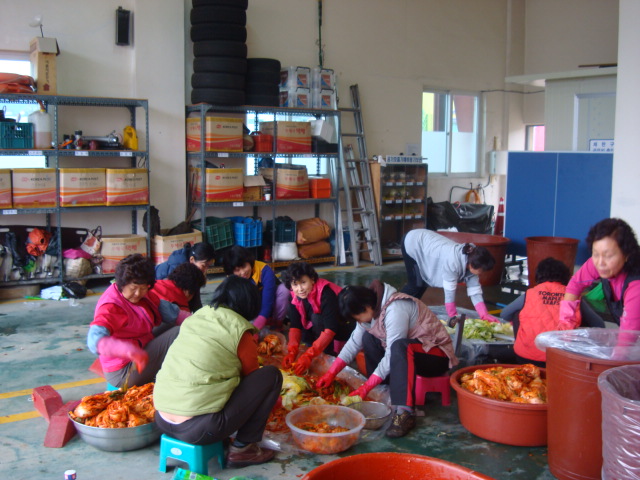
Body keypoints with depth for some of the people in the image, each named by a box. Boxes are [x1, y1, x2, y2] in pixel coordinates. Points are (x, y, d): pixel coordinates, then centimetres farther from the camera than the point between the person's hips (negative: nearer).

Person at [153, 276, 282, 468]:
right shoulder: (239, 330, -4)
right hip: (199, 429, -7)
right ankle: (242, 449, 8)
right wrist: (273, 397, 34)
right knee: (272, 374, 5)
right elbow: (251, 377, 11)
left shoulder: (194, 318, 13)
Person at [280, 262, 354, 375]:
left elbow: (330, 329, -37)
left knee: (317, 318, -31)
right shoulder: (295, 297, -11)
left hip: (346, 326, -7)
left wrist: (308, 356, -44)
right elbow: (295, 326, -15)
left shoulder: (326, 293, -31)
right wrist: (292, 352, -33)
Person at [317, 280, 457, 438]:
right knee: (368, 338, 2)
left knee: (399, 347, -36)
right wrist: (331, 373, -2)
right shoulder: (372, 306, -1)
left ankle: (404, 412, -38)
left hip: (436, 355, -9)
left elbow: (392, 354, -28)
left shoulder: (395, 310, -27)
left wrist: (366, 387, -24)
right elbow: (354, 342, 2)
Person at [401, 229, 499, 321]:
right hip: (412, 243, -7)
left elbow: (475, 289, -11)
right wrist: (454, 317, -24)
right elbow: (449, 291, -32)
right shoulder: (453, 262, -38)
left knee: (423, 284, 11)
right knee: (416, 284, -2)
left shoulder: (471, 258, -15)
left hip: (424, 239, 7)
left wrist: (484, 315, -18)